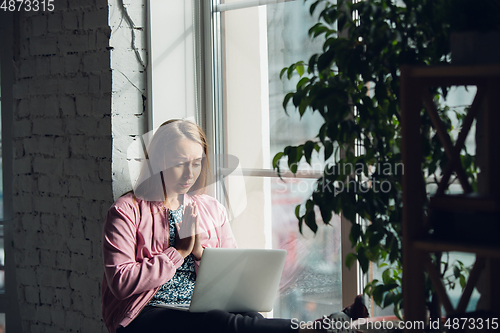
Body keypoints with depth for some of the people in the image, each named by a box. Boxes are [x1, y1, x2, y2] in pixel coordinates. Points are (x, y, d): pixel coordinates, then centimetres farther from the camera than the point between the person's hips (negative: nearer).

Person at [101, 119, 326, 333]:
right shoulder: (126, 211, 1)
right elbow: (121, 283, -11)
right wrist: (179, 252, -8)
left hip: (204, 309, 5)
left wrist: (201, 252, -4)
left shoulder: (212, 210, 18)